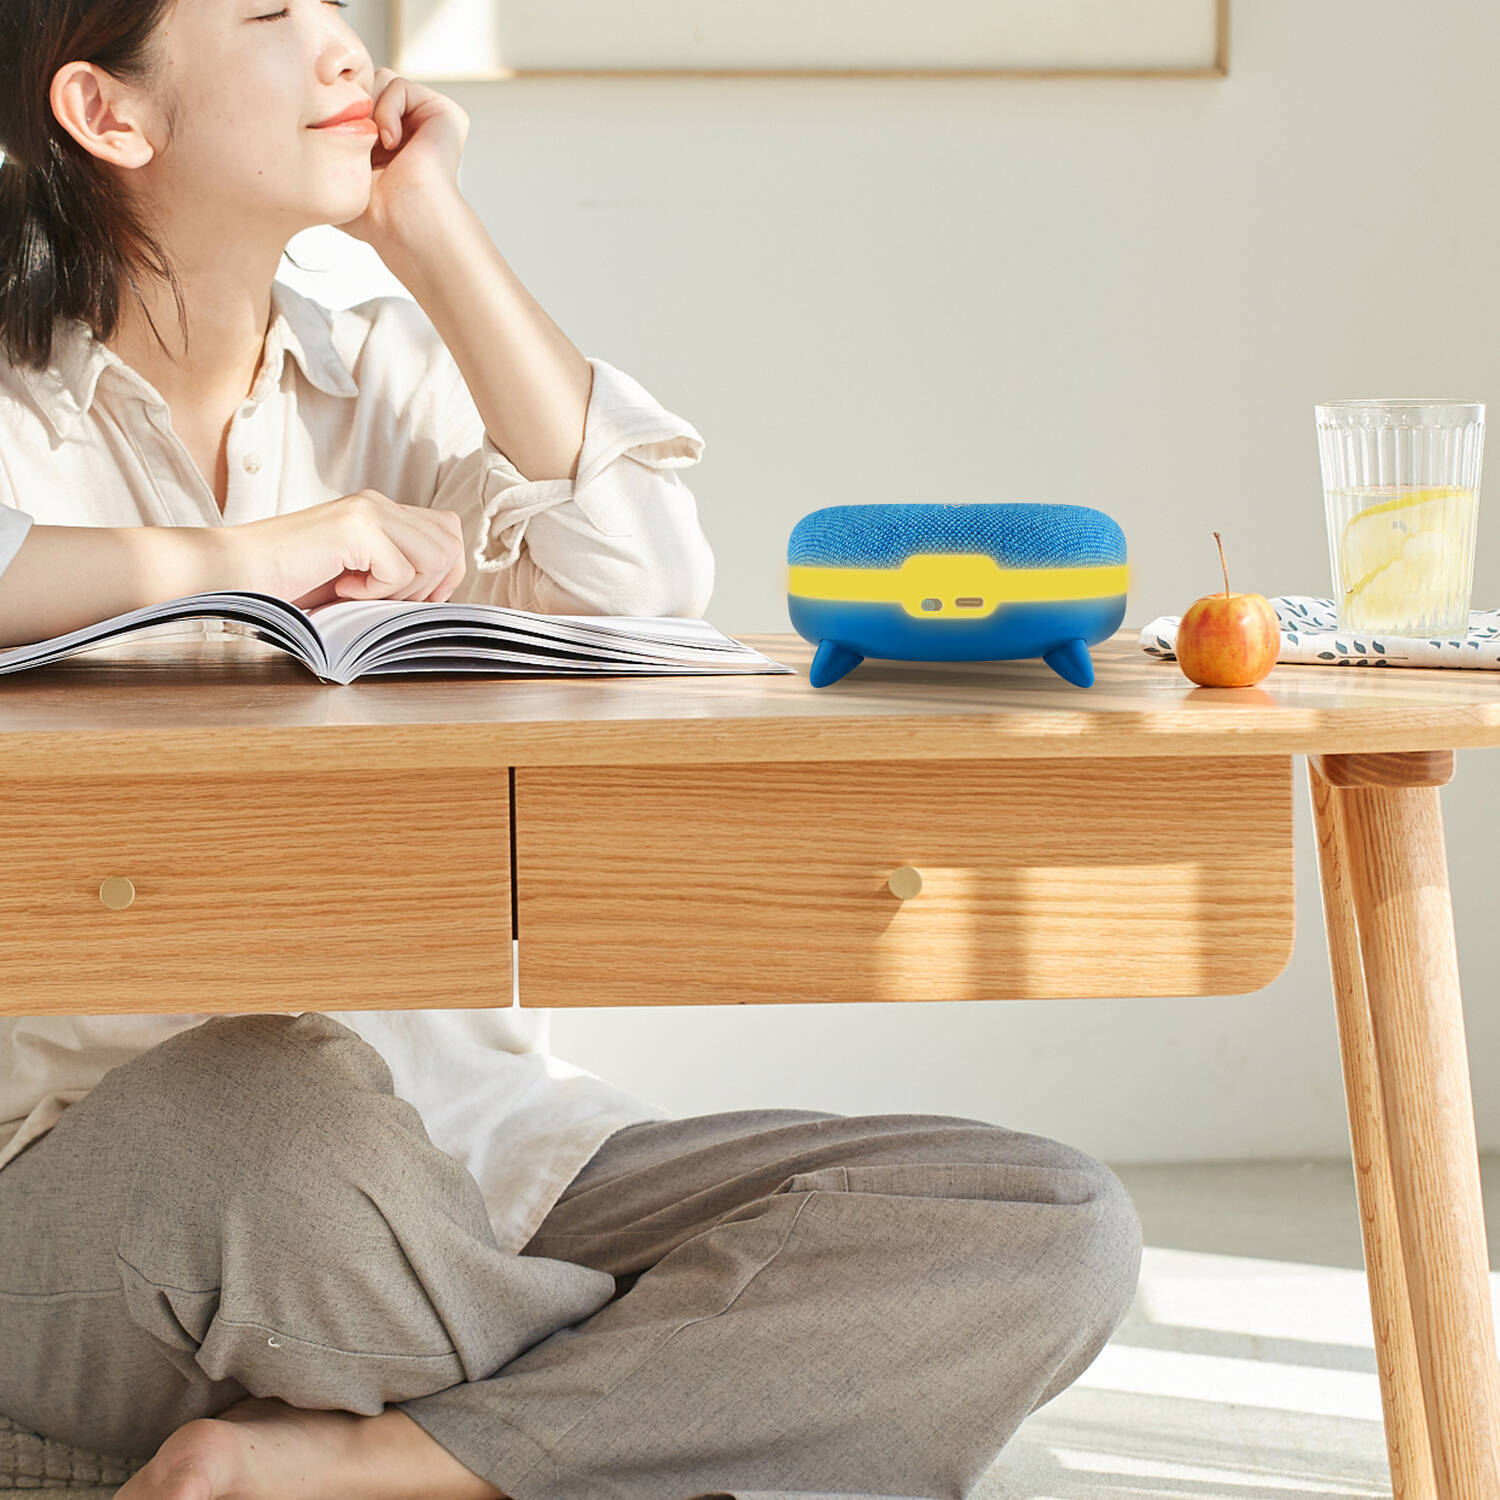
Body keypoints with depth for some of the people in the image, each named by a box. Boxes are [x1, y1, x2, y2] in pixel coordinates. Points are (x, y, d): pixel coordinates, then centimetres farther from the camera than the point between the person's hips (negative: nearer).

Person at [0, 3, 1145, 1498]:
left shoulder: (388, 370, 16)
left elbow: (638, 575, -4)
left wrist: (430, 225, 3)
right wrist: (235, 559, -17)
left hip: (481, 1139, 4)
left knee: (1054, 1227, -15)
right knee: (267, 1101, -41)